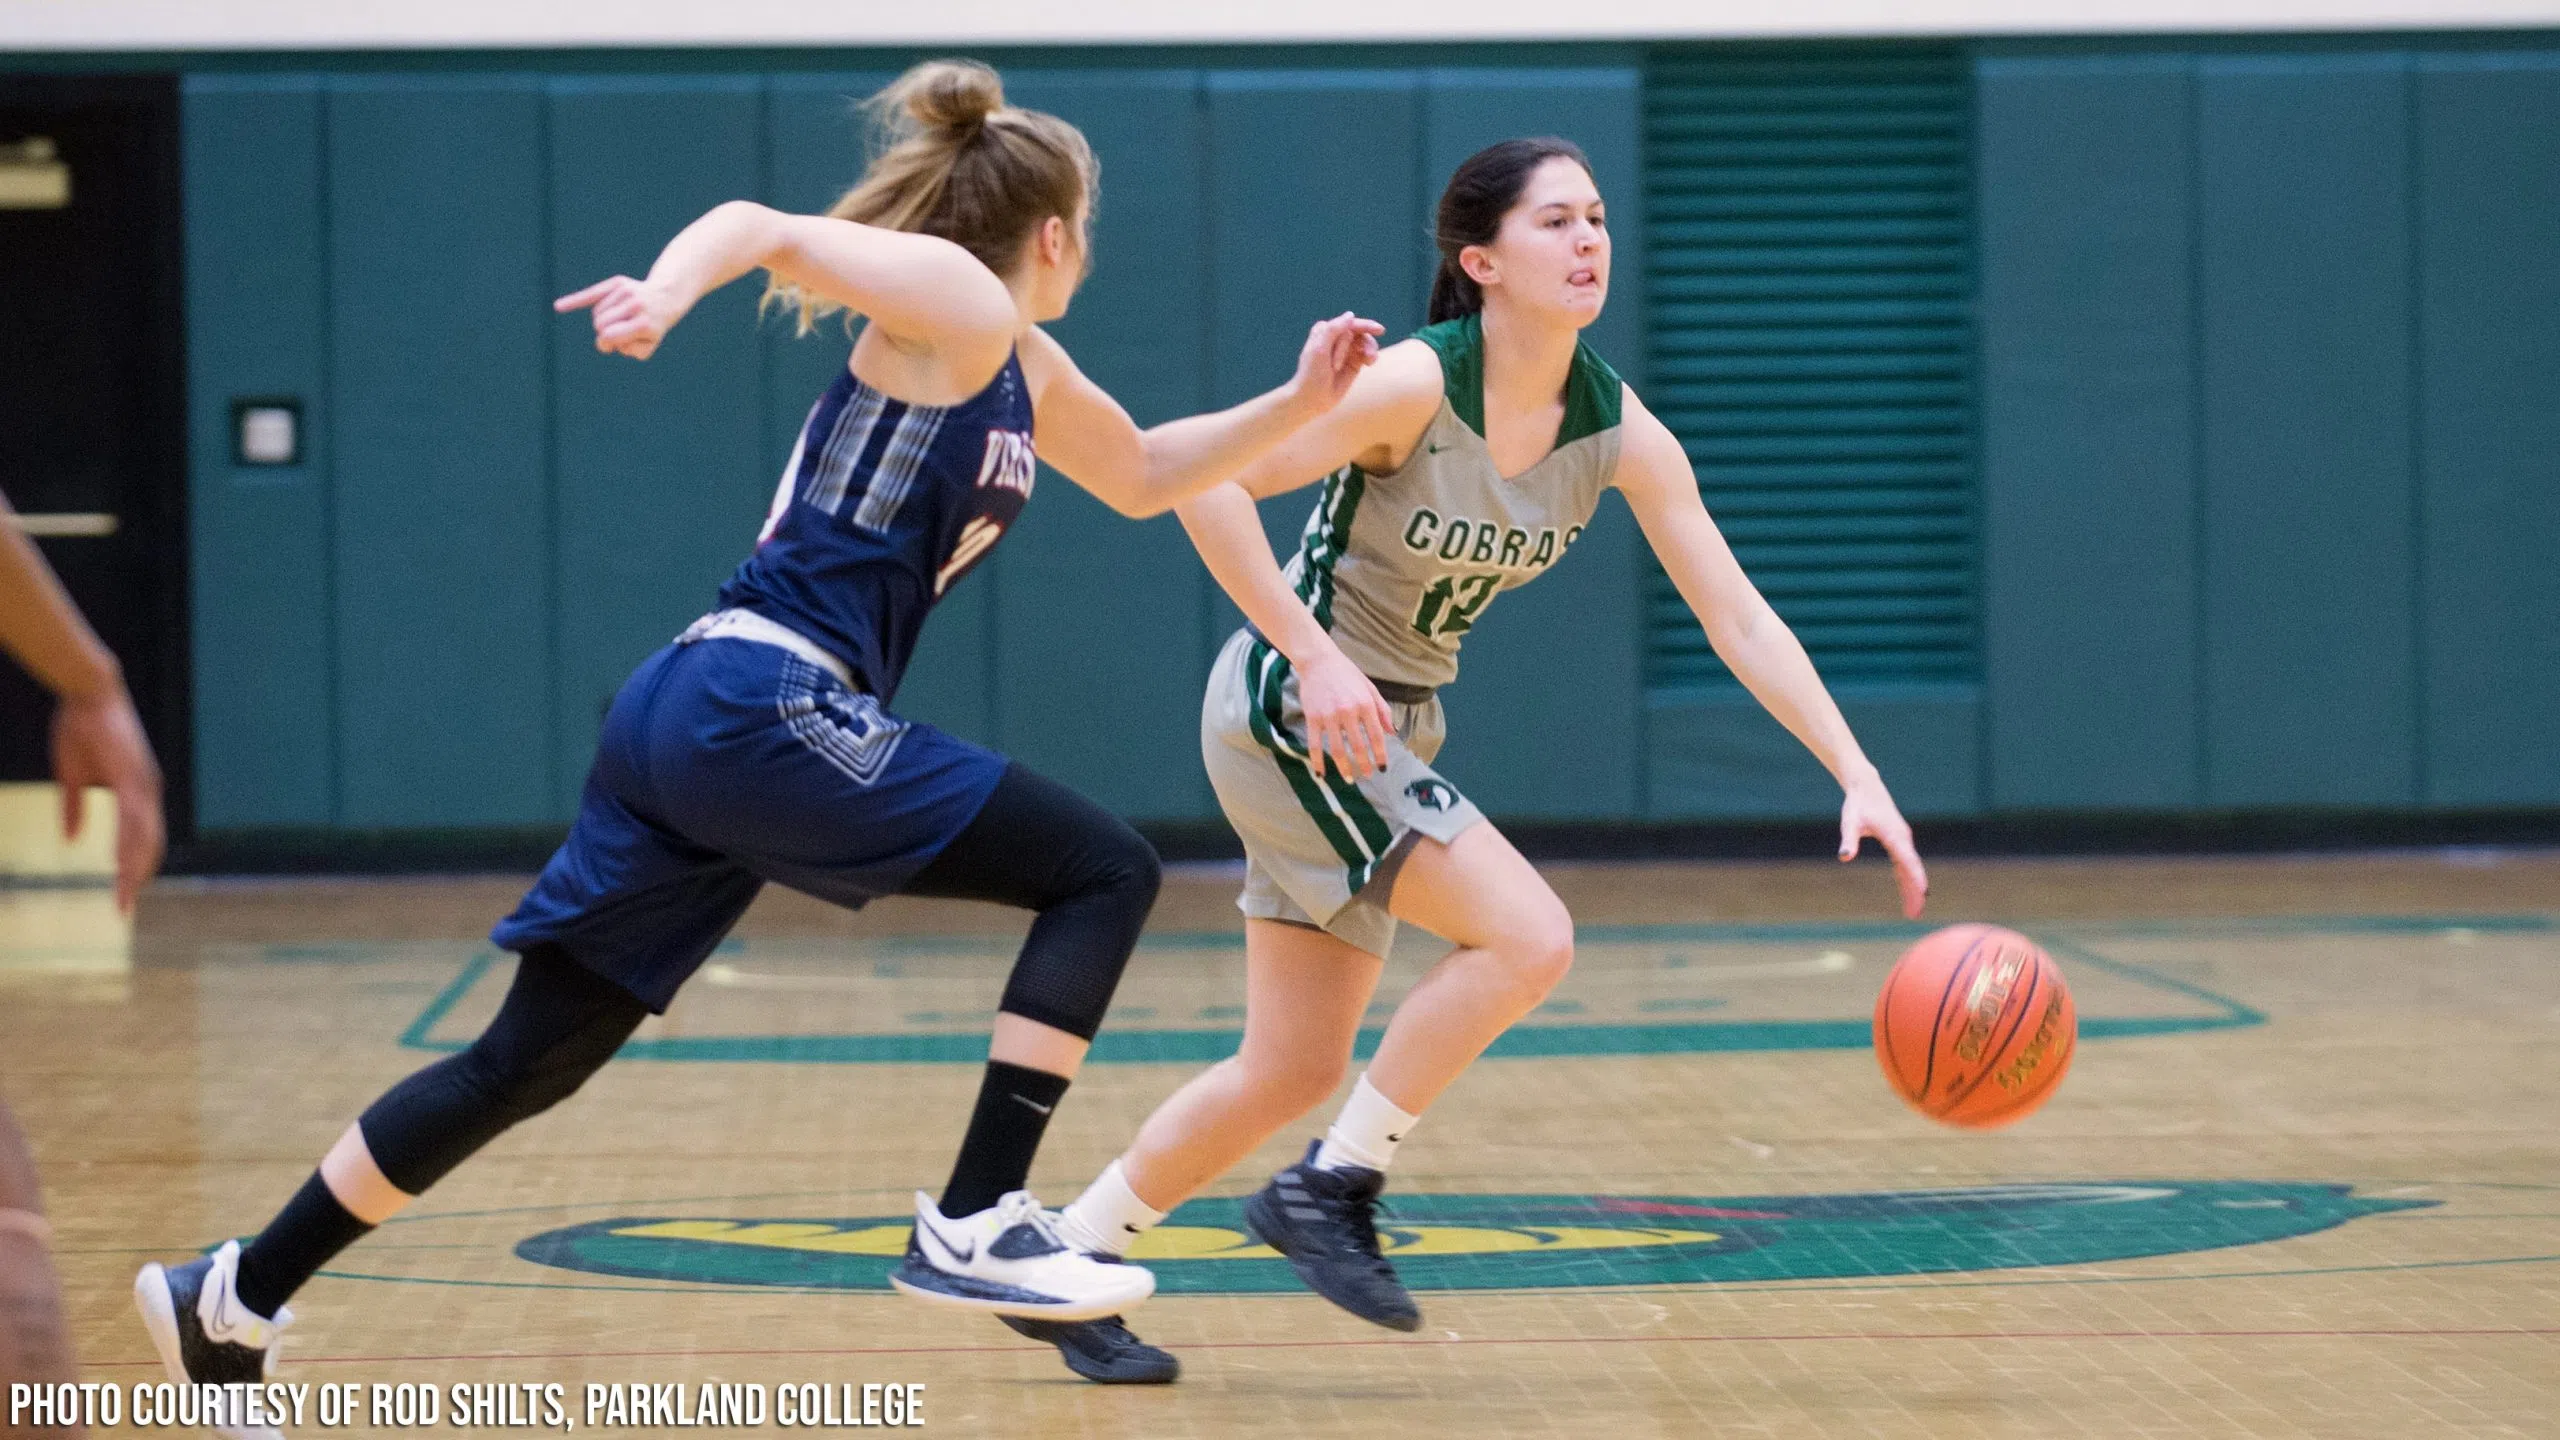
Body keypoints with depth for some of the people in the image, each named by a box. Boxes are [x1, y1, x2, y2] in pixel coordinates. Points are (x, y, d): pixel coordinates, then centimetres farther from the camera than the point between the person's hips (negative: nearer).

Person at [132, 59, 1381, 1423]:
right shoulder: (956, 305, -1)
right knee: (1102, 869, -4)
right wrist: (669, 289, -33)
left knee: (527, 1062, 13)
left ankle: (234, 1299, 16)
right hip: (765, 708, -10)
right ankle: (973, 1223, -8)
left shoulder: (1019, 368, 25)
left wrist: (1297, 402, 29)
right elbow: (764, 225, -13)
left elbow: (1143, 474, 40)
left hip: (688, 718, 10)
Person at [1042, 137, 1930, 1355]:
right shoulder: (1415, 385, -22)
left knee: (1295, 1071, 9)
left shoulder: (1617, 432, -5)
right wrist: (1315, 657, -28)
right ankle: (1329, 1191, -8)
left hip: (1394, 728, 7)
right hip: (1292, 708, -7)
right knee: (1528, 936, -20)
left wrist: (1857, 777, -14)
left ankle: (1067, 1256, 21)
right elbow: (1203, 480, -24)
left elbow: (1740, 621, -5)